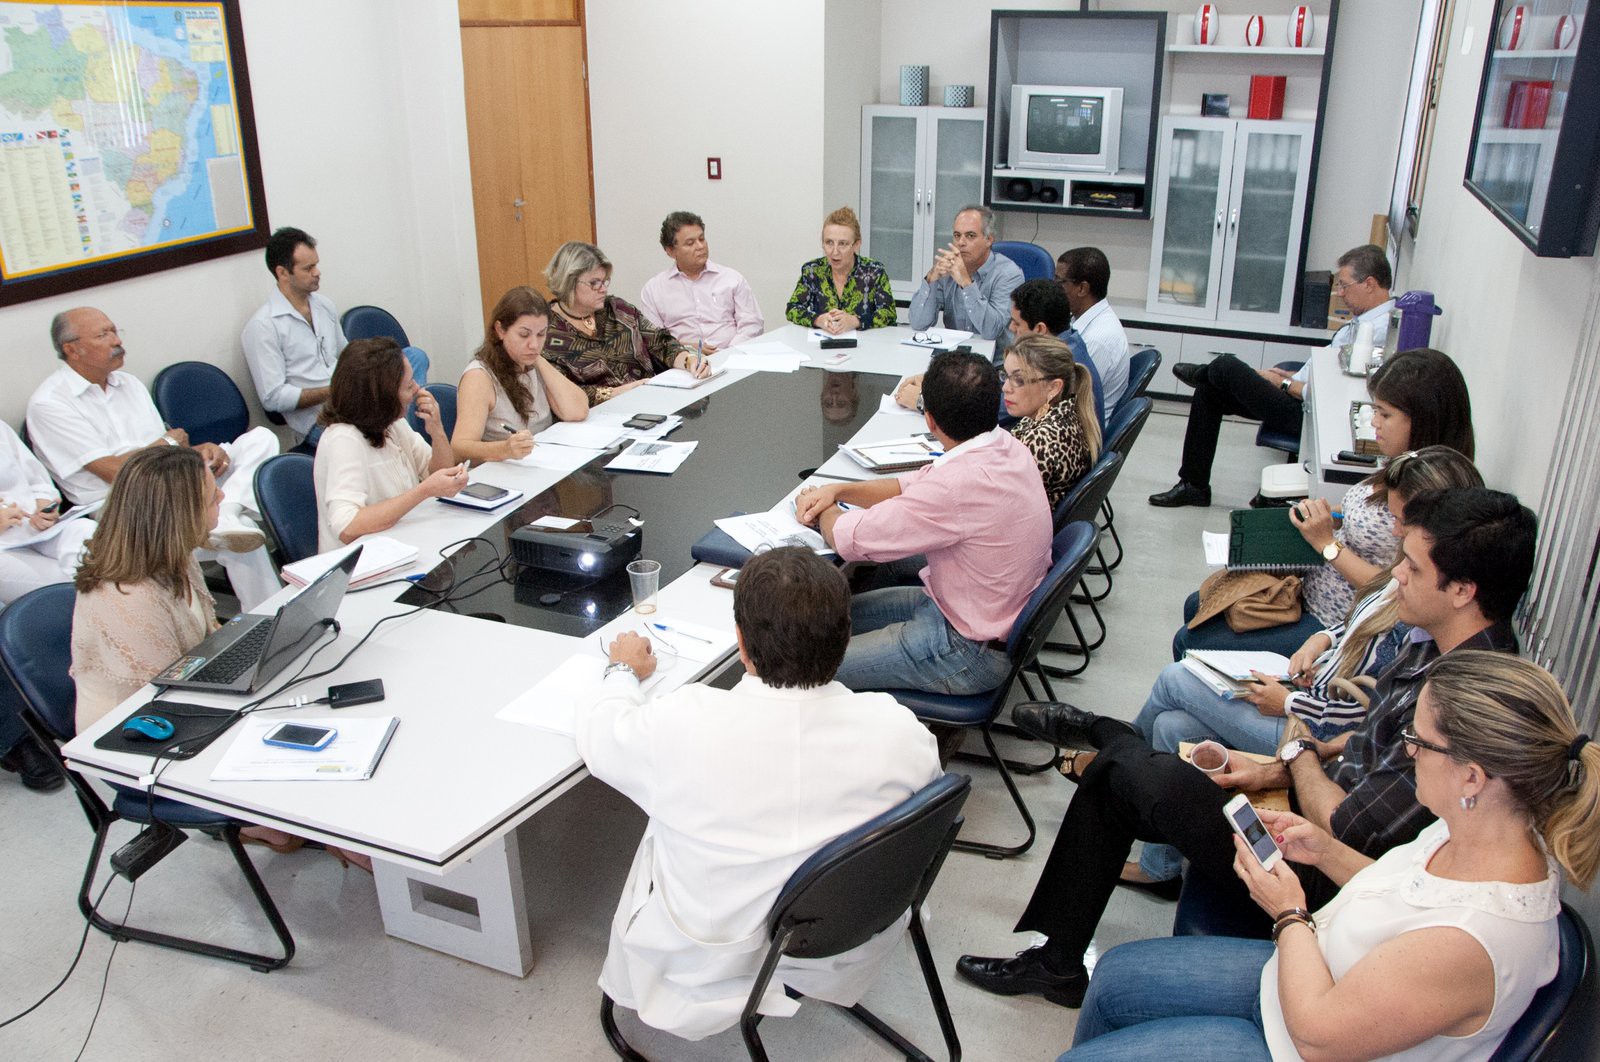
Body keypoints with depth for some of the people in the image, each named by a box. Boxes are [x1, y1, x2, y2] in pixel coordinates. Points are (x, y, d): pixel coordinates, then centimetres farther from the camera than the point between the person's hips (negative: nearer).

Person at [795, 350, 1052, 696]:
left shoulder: (961, 485, -34)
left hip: (971, 652, -10)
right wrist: (837, 490, -2)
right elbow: (913, 487, 10)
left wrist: (821, 513, 0)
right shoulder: (1005, 445, -4)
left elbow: (850, 539, -23)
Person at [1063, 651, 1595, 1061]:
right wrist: (1328, 853, -5)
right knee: (1113, 975, 17)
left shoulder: (1468, 942, -40)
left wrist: (1289, 915, -15)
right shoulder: (1483, 829, -14)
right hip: (1308, 978, 9)